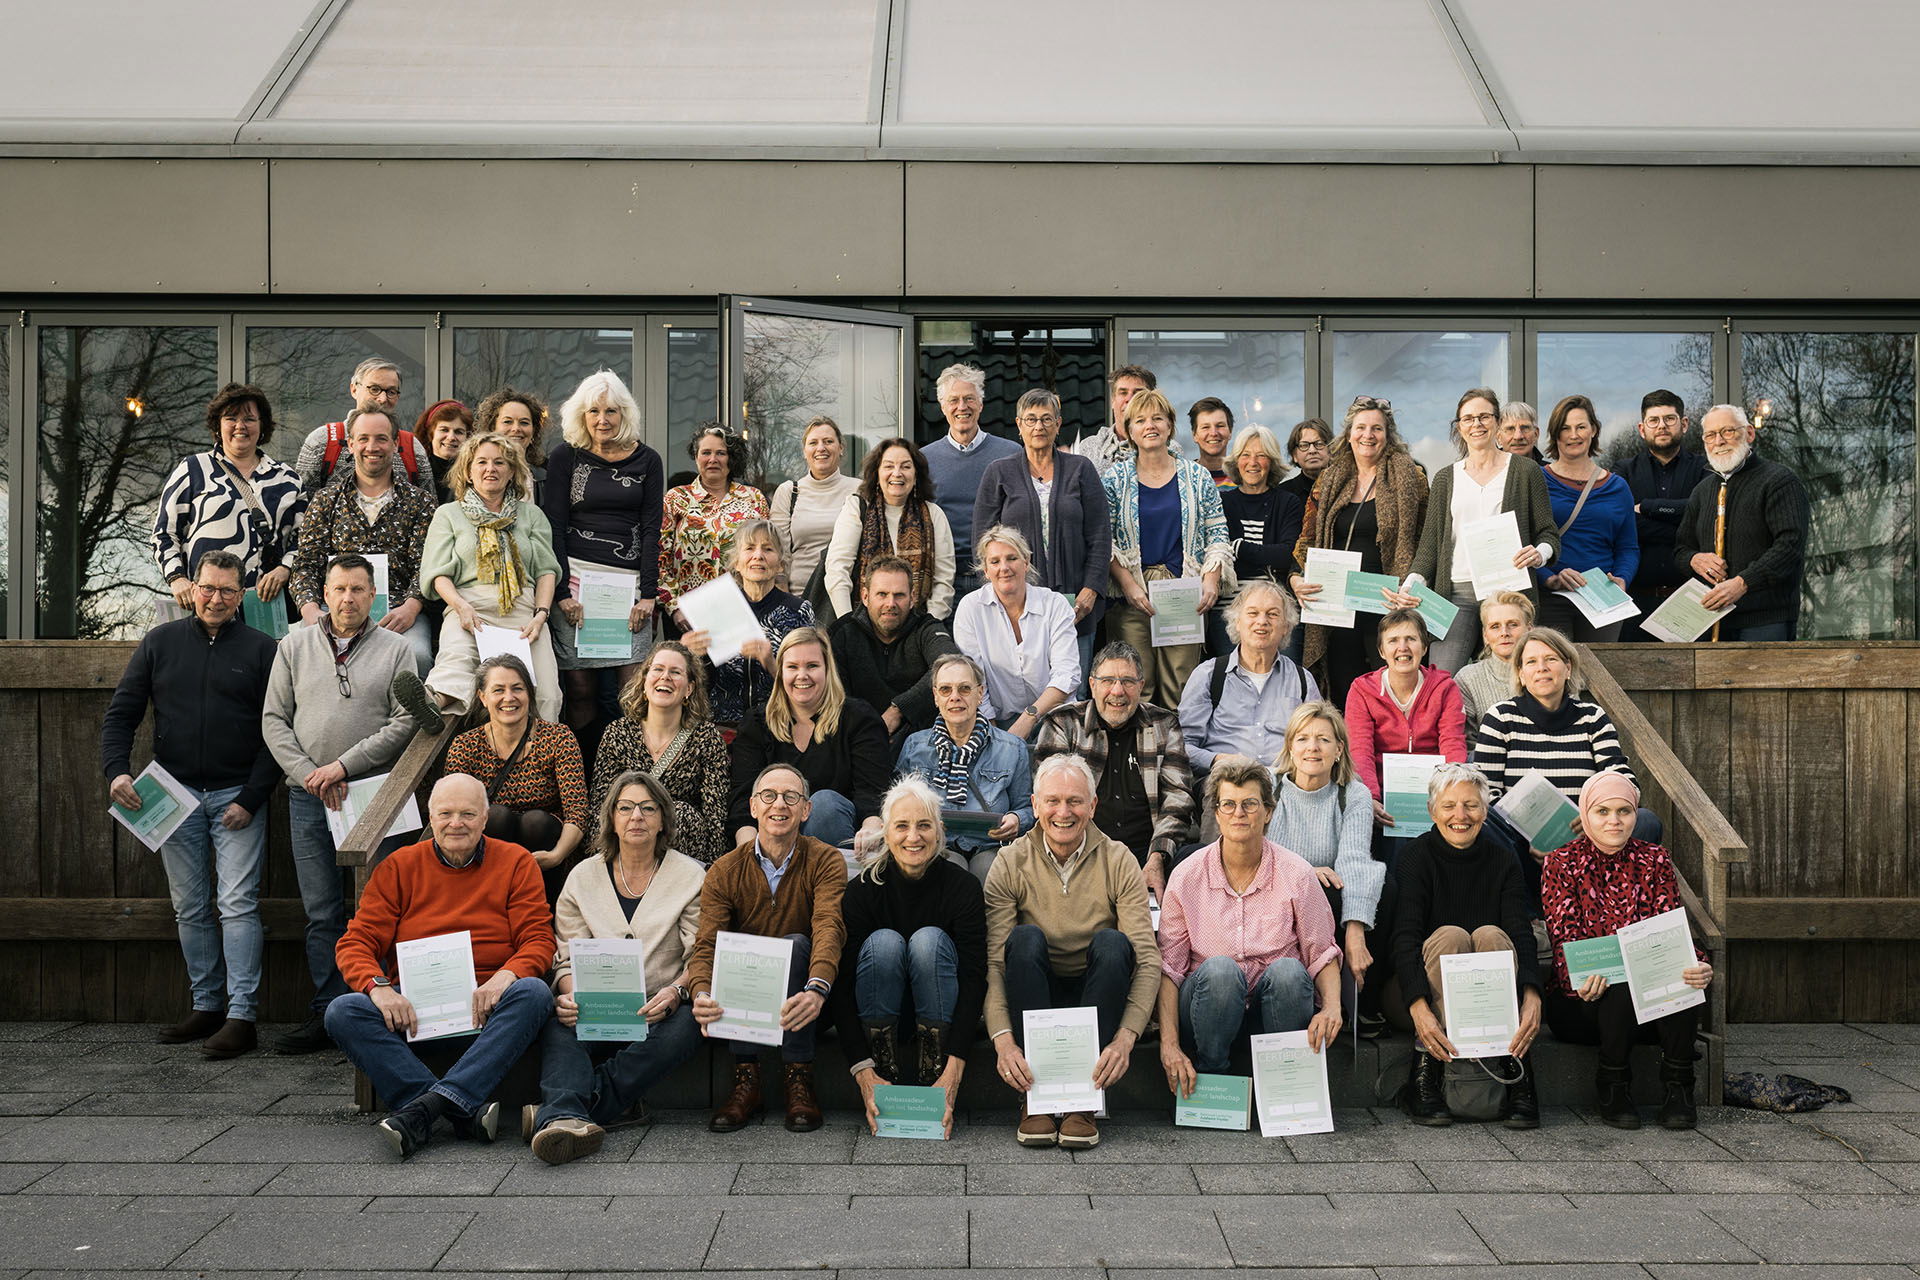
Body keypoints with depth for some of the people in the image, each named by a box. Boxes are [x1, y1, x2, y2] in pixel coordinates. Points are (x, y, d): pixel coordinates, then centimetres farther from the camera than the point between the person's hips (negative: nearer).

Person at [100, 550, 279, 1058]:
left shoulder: (260, 649, 1)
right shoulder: (159, 643, 9)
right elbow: (121, 713, 9)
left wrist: (251, 799, -10)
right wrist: (117, 770, -9)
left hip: (237, 797, -3)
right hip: (175, 795, 4)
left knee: (237, 906, -8)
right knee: (190, 909, 9)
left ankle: (242, 1016, -7)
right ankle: (206, 1006, 19)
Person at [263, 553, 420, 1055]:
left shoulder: (395, 649, 6)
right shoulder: (295, 645, 12)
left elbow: (405, 722, -3)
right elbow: (274, 719, 9)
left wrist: (344, 765, -10)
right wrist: (308, 774, -4)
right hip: (308, 795, 2)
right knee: (322, 912, 5)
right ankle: (329, 1011, 11)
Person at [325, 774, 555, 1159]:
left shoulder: (516, 863, 8)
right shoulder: (398, 867, 10)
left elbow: (538, 940, 2)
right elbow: (356, 943, 5)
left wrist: (506, 976, -21)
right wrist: (378, 987, -17)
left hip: (487, 1009, -1)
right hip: (413, 1007, 1)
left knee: (533, 992, -32)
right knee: (343, 1012, -26)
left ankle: (422, 1108, -38)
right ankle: (466, 1112, -36)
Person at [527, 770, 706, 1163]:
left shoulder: (691, 876, 7)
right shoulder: (583, 877, 13)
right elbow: (568, 957, 8)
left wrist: (676, 992, -21)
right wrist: (570, 996, -16)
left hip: (659, 1010, -1)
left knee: (682, 1028, -35)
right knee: (559, 1024, -31)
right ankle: (566, 1116, -54)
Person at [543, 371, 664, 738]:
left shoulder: (646, 461, 9)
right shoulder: (565, 456, 6)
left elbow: (651, 529, 6)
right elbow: (554, 527, 2)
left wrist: (648, 594, -2)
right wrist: (561, 591, -7)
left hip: (630, 579, 1)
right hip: (576, 574, -1)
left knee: (633, 686, -6)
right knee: (581, 686, -4)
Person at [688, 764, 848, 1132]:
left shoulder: (825, 861, -6)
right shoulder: (724, 871, -1)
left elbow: (829, 928, -25)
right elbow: (706, 945, -14)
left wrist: (817, 989, -45)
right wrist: (701, 995, -37)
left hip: (799, 1004, -1)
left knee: (795, 945, -30)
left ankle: (799, 1079, -24)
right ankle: (746, 1079, -23)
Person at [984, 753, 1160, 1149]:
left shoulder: (1118, 862, -7)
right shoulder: (1010, 864, -7)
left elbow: (1148, 958, -15)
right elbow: (992, 962, -15)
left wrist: (1125, 1038, -30)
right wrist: (1003, 1039, -31)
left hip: (1096, 994, 0)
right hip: (1033, 996, 0)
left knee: (1112, 943, -29)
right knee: (1026, 937, -29)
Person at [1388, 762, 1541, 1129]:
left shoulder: (1502, 861, 1)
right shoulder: (1417, 857, -8)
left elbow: (1522, 934, -13)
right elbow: (1404, 938, -21)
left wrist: (1532, 998, -33)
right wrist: (1419, 1008, -38)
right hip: (1422, 989, -2)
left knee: (1491, 935, -26)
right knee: (1450, 935, -31)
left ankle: (1508, 1061, -32)